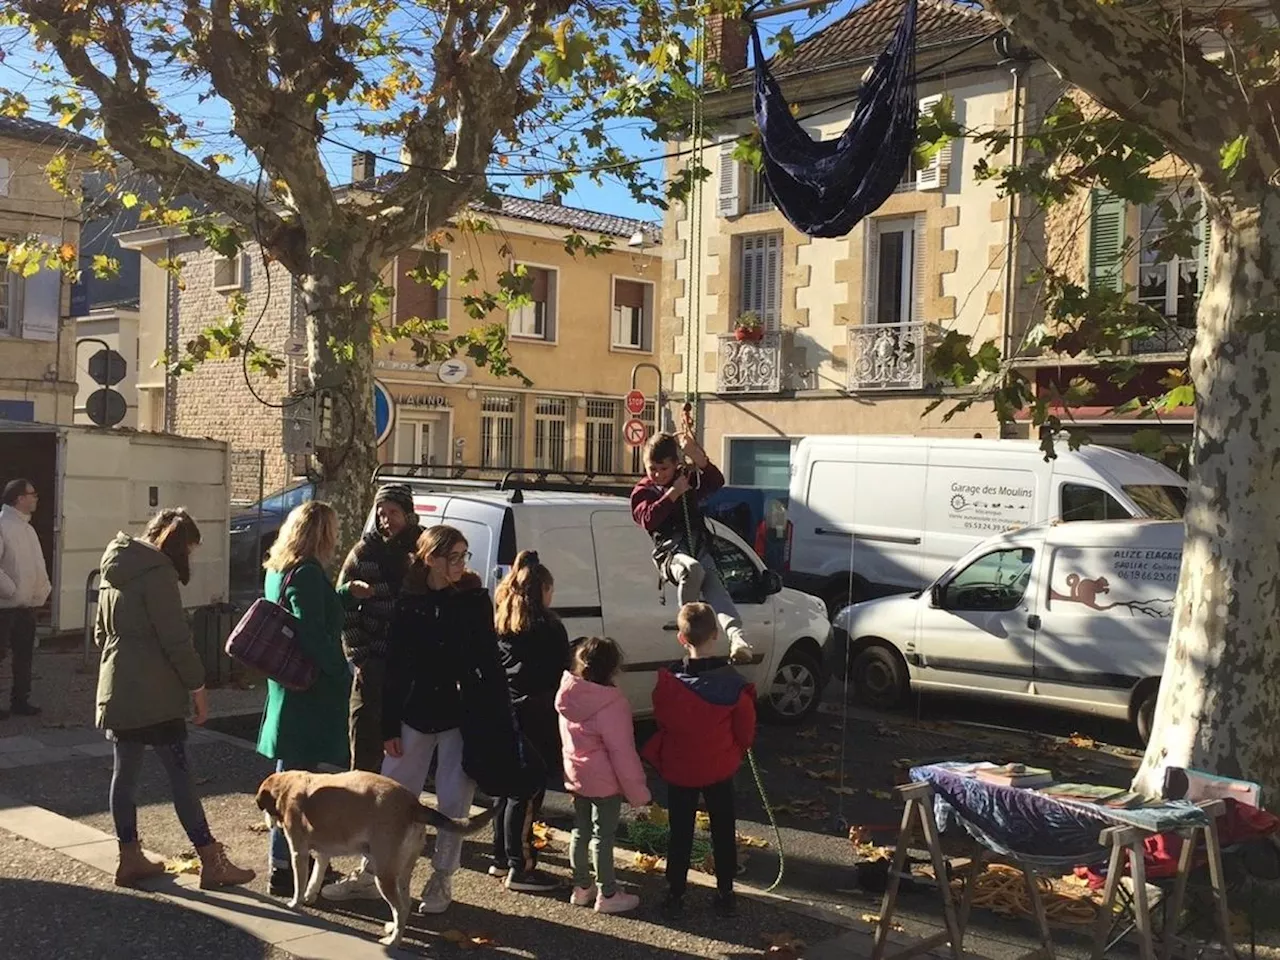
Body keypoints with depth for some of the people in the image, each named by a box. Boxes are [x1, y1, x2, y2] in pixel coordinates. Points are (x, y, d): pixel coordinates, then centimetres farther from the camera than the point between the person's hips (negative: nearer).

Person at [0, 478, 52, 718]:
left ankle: (20, 700, 21)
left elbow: (38, 563, 20)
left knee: (24, 654, 12)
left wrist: (44, 588, 8)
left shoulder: (27, 527, 14)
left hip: (28, 603, 8)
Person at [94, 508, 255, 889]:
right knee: (180, 773, -5)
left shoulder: (115, 572, 15)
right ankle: (211, 862, -1)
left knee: (126, 771, 12)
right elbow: (175, 638, -17)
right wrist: (197, 685, -11)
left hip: (118, 690, 9)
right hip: (152, 693, -9)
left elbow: (101, 631, 23)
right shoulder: (157, 572, -14)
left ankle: (130, 858, 19)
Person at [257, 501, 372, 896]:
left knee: (293, 775, 17)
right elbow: (312, 634, -23)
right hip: (309, 689, -10)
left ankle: (295, 858, 27)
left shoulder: (279, 571, 13)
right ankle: (283, 869, 2)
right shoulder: (307, 573, -17)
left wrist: (344, 594, 17)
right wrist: (342, 674, -15)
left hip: (289, 685, 10)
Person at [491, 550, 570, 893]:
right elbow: (561, 675, -9)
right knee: (528, 791, -3)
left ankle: (501, 858, 25)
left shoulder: (499, 623, 12)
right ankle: (520, 868, -1)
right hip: (536, 718, -7)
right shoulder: (547, 626, -8)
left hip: (504, 714, 7)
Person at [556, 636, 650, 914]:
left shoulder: (568, 697, -1)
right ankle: (607, 894, 15)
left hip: (576, 776, 7)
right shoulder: (610, 703, -25)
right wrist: (637, 791, -13)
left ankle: (581, 887, 30)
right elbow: (622, 751, -21)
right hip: (604, 781, -7)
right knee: (603, 835, 4)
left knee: (581, 830, 17)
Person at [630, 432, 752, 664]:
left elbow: (717, 482, 4)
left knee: (714, 587, -27)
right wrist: (673, 493, -12)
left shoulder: (689, 478, 21)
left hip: (700, 549, 3)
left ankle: (736, 637, -48)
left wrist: (699, 458, -11)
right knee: (692, 568, -39)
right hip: (670, 551, -3)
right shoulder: (643, 491, 12)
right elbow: (648, 520, -8)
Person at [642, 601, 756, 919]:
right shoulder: (733, 683, -19)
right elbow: (746, 728, -6)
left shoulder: (668, 681, -18)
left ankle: (674, 896, 20)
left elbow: (661, 719, -2)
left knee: (680, 834, 14)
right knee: (723, 831, 15)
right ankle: (725, 895, 23)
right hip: (720, 768, 0)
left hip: (679, 769, 0)